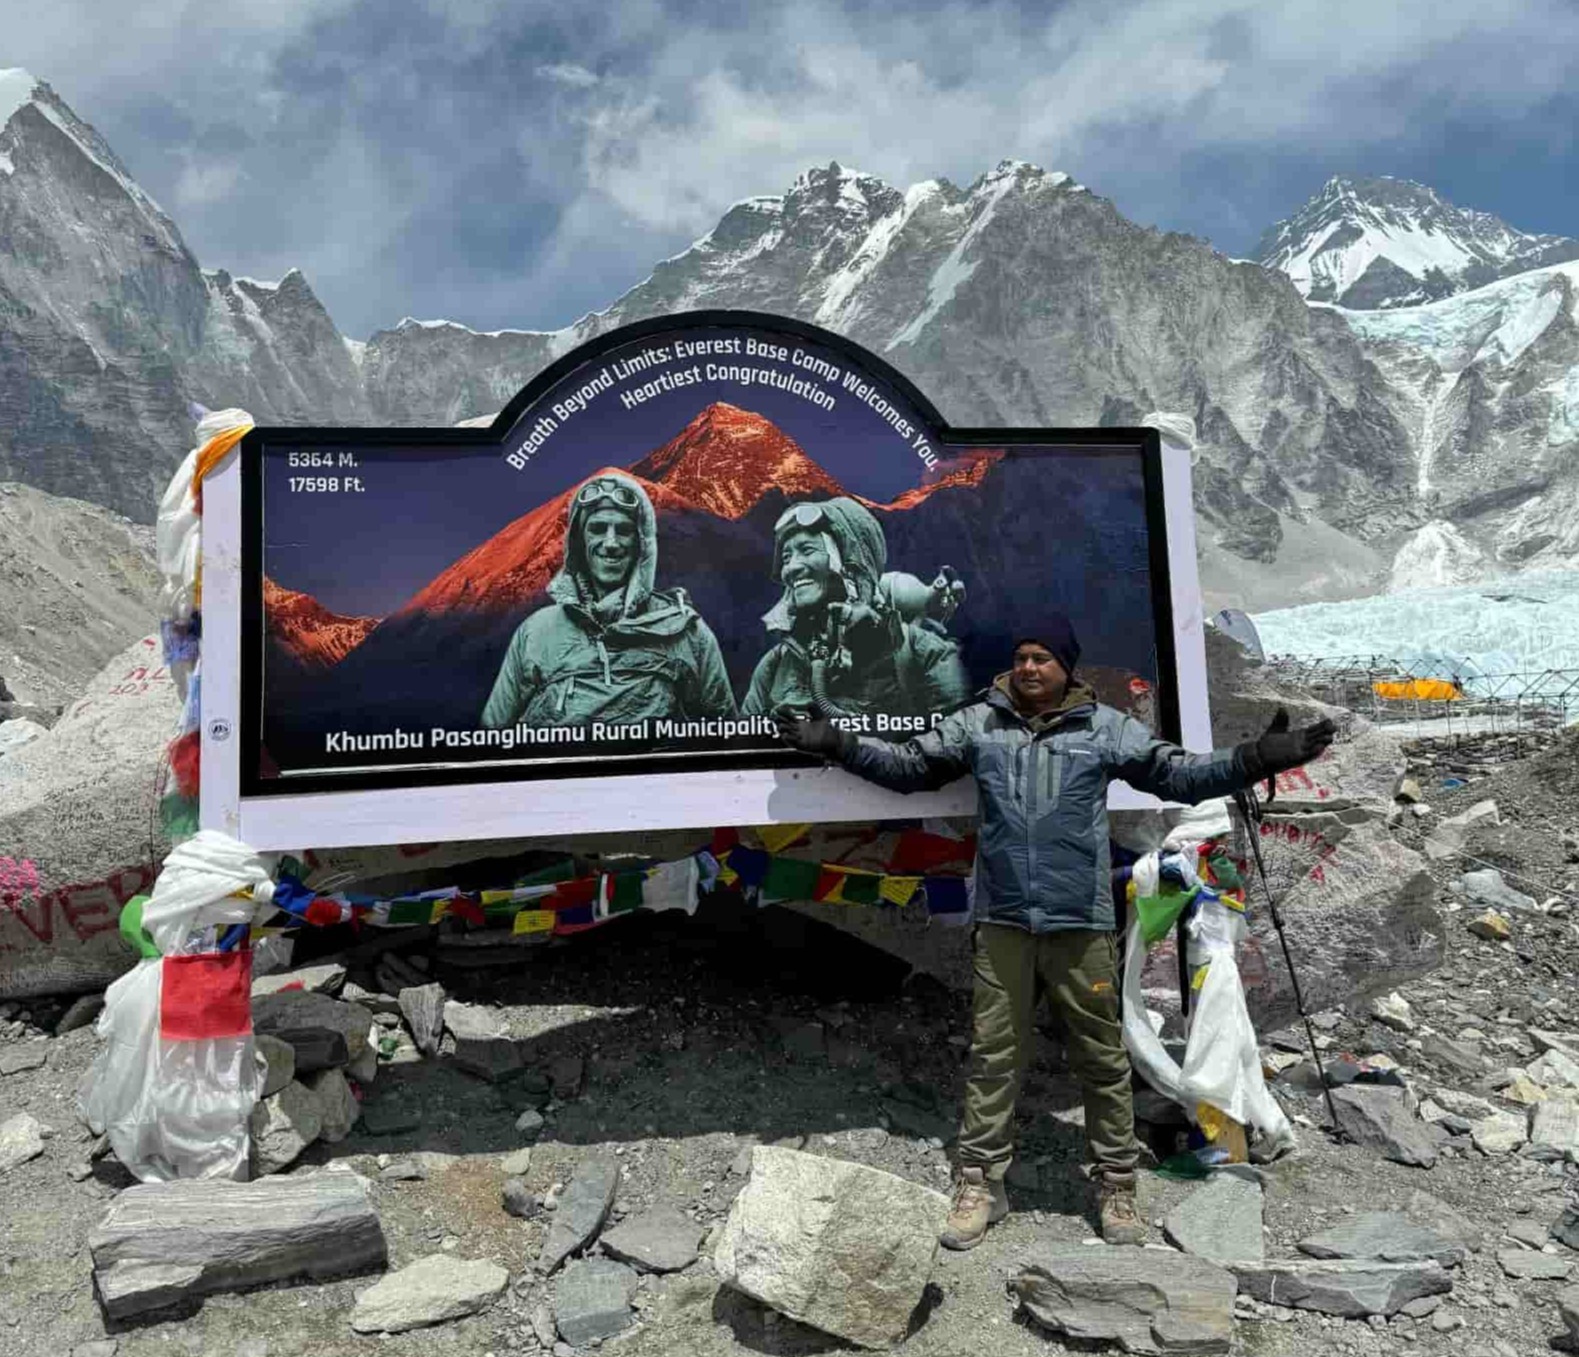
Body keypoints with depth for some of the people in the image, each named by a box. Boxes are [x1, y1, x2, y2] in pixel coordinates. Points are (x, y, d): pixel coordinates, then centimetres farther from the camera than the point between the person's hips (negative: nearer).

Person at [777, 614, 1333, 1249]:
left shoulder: (1104, 727, 2)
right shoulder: (978, 724, 5)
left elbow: (1178, 774, 2)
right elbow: (908, 765, 10)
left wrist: (1256, 759, -10)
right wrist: (837, 743, 2)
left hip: (1081, 922, -1)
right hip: (1002, 921, 1)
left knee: (1101, 1056, 10)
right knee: (992, 1055, 8)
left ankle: (1116, 1185, 26)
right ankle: (980, 1183, 20)